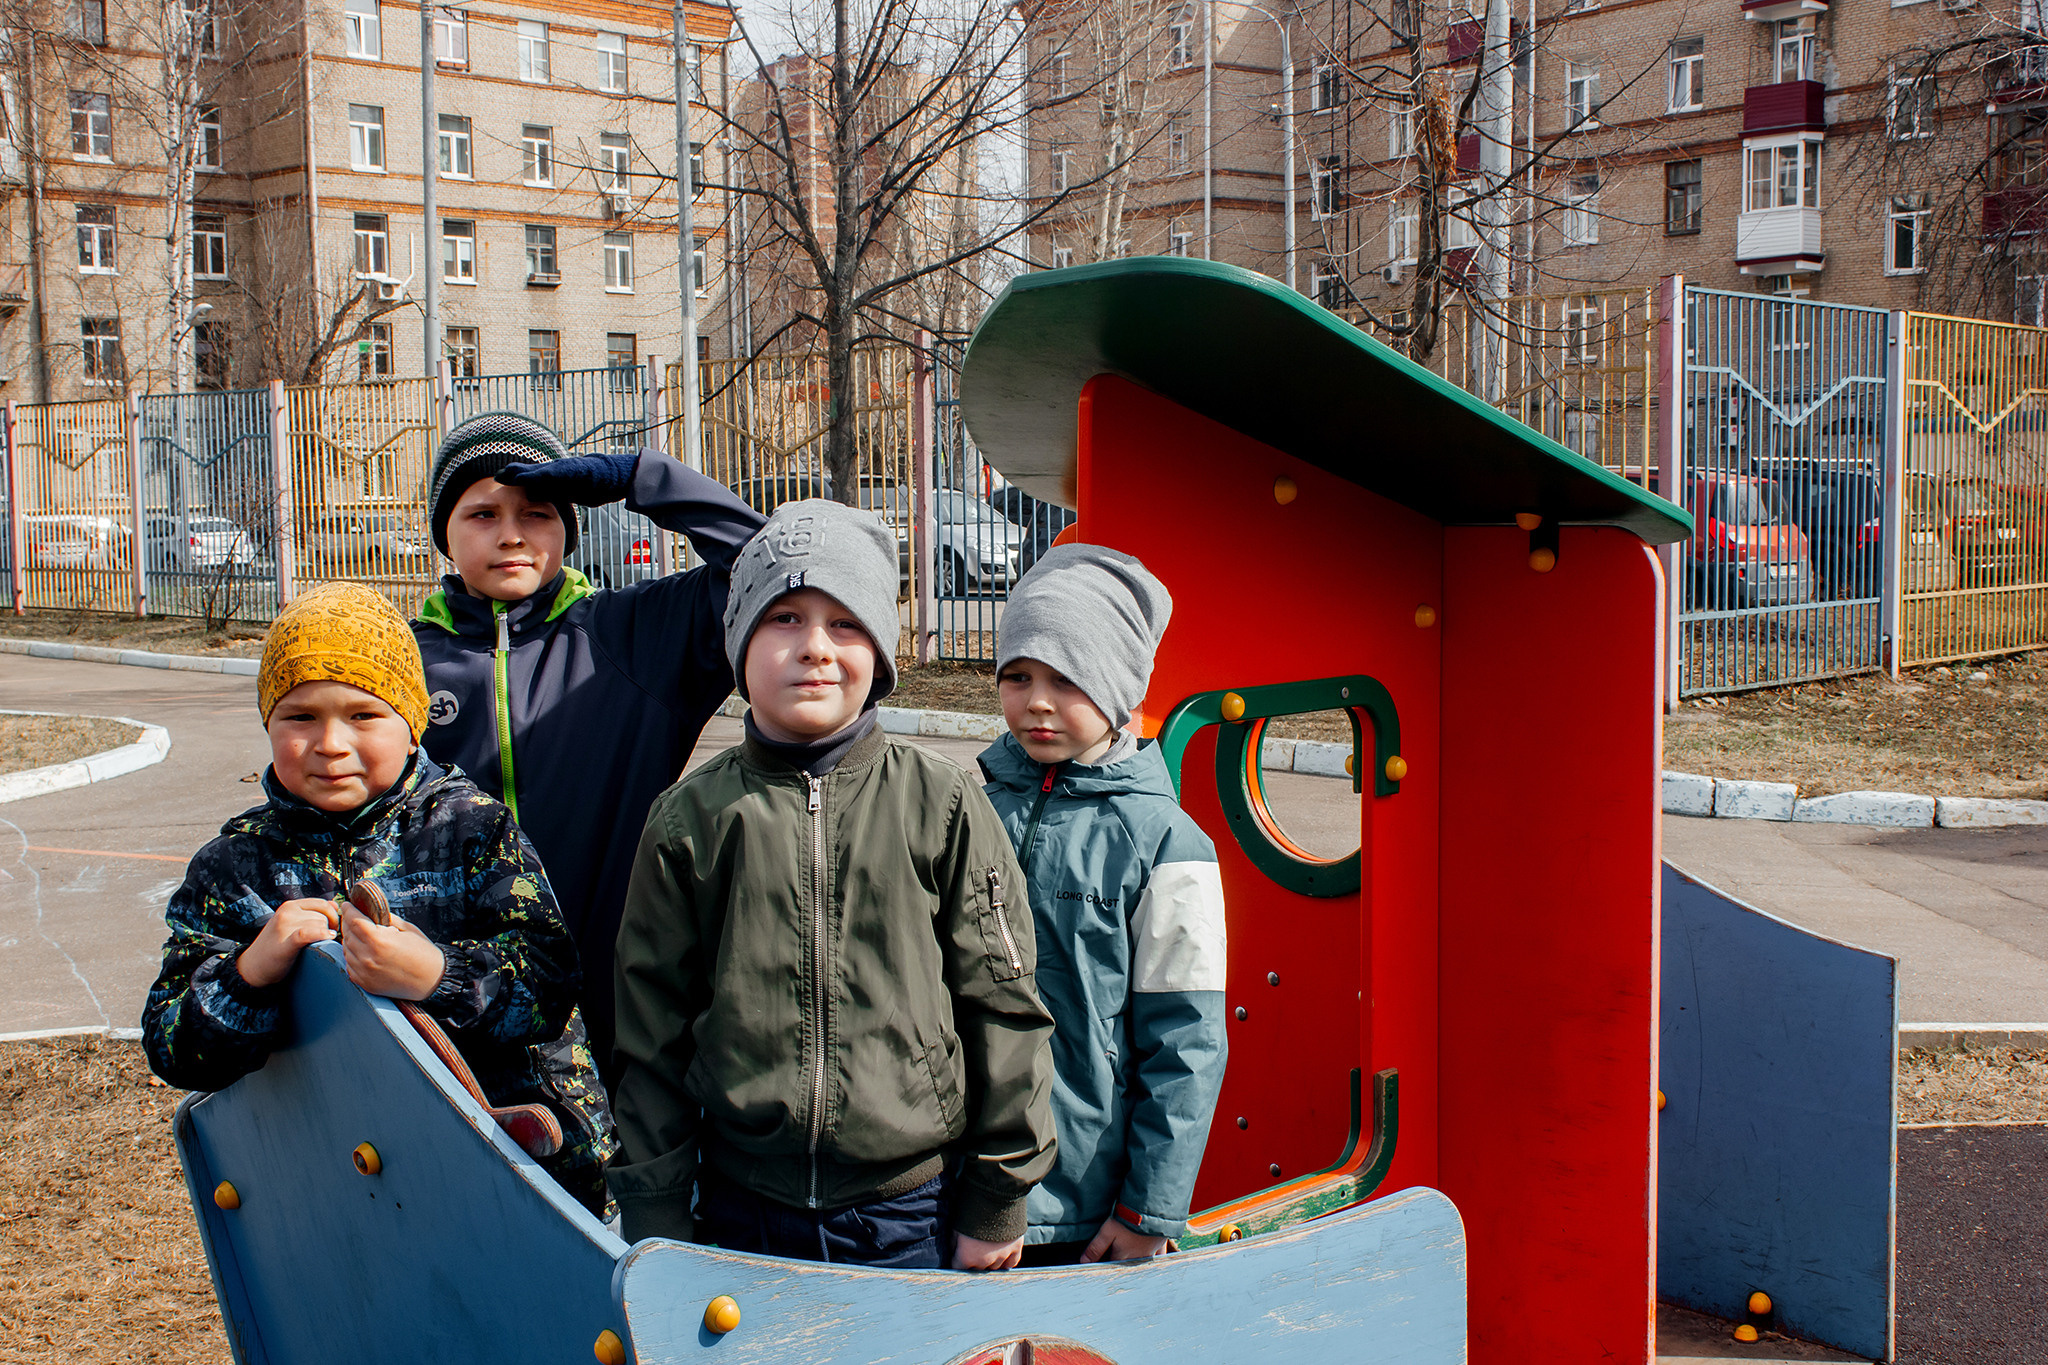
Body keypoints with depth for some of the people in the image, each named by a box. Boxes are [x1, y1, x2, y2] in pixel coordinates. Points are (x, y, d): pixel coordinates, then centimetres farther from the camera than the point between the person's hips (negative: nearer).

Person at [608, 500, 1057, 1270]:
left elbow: (1004, 1009, -1)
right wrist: (656, 1232, 4)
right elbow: (652, 1033, 5)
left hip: (916, 1222, -1)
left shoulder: (944, 807, -3)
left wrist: (997, 1203, 0)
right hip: (744, 1220, 1)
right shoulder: (692, 819, 0)